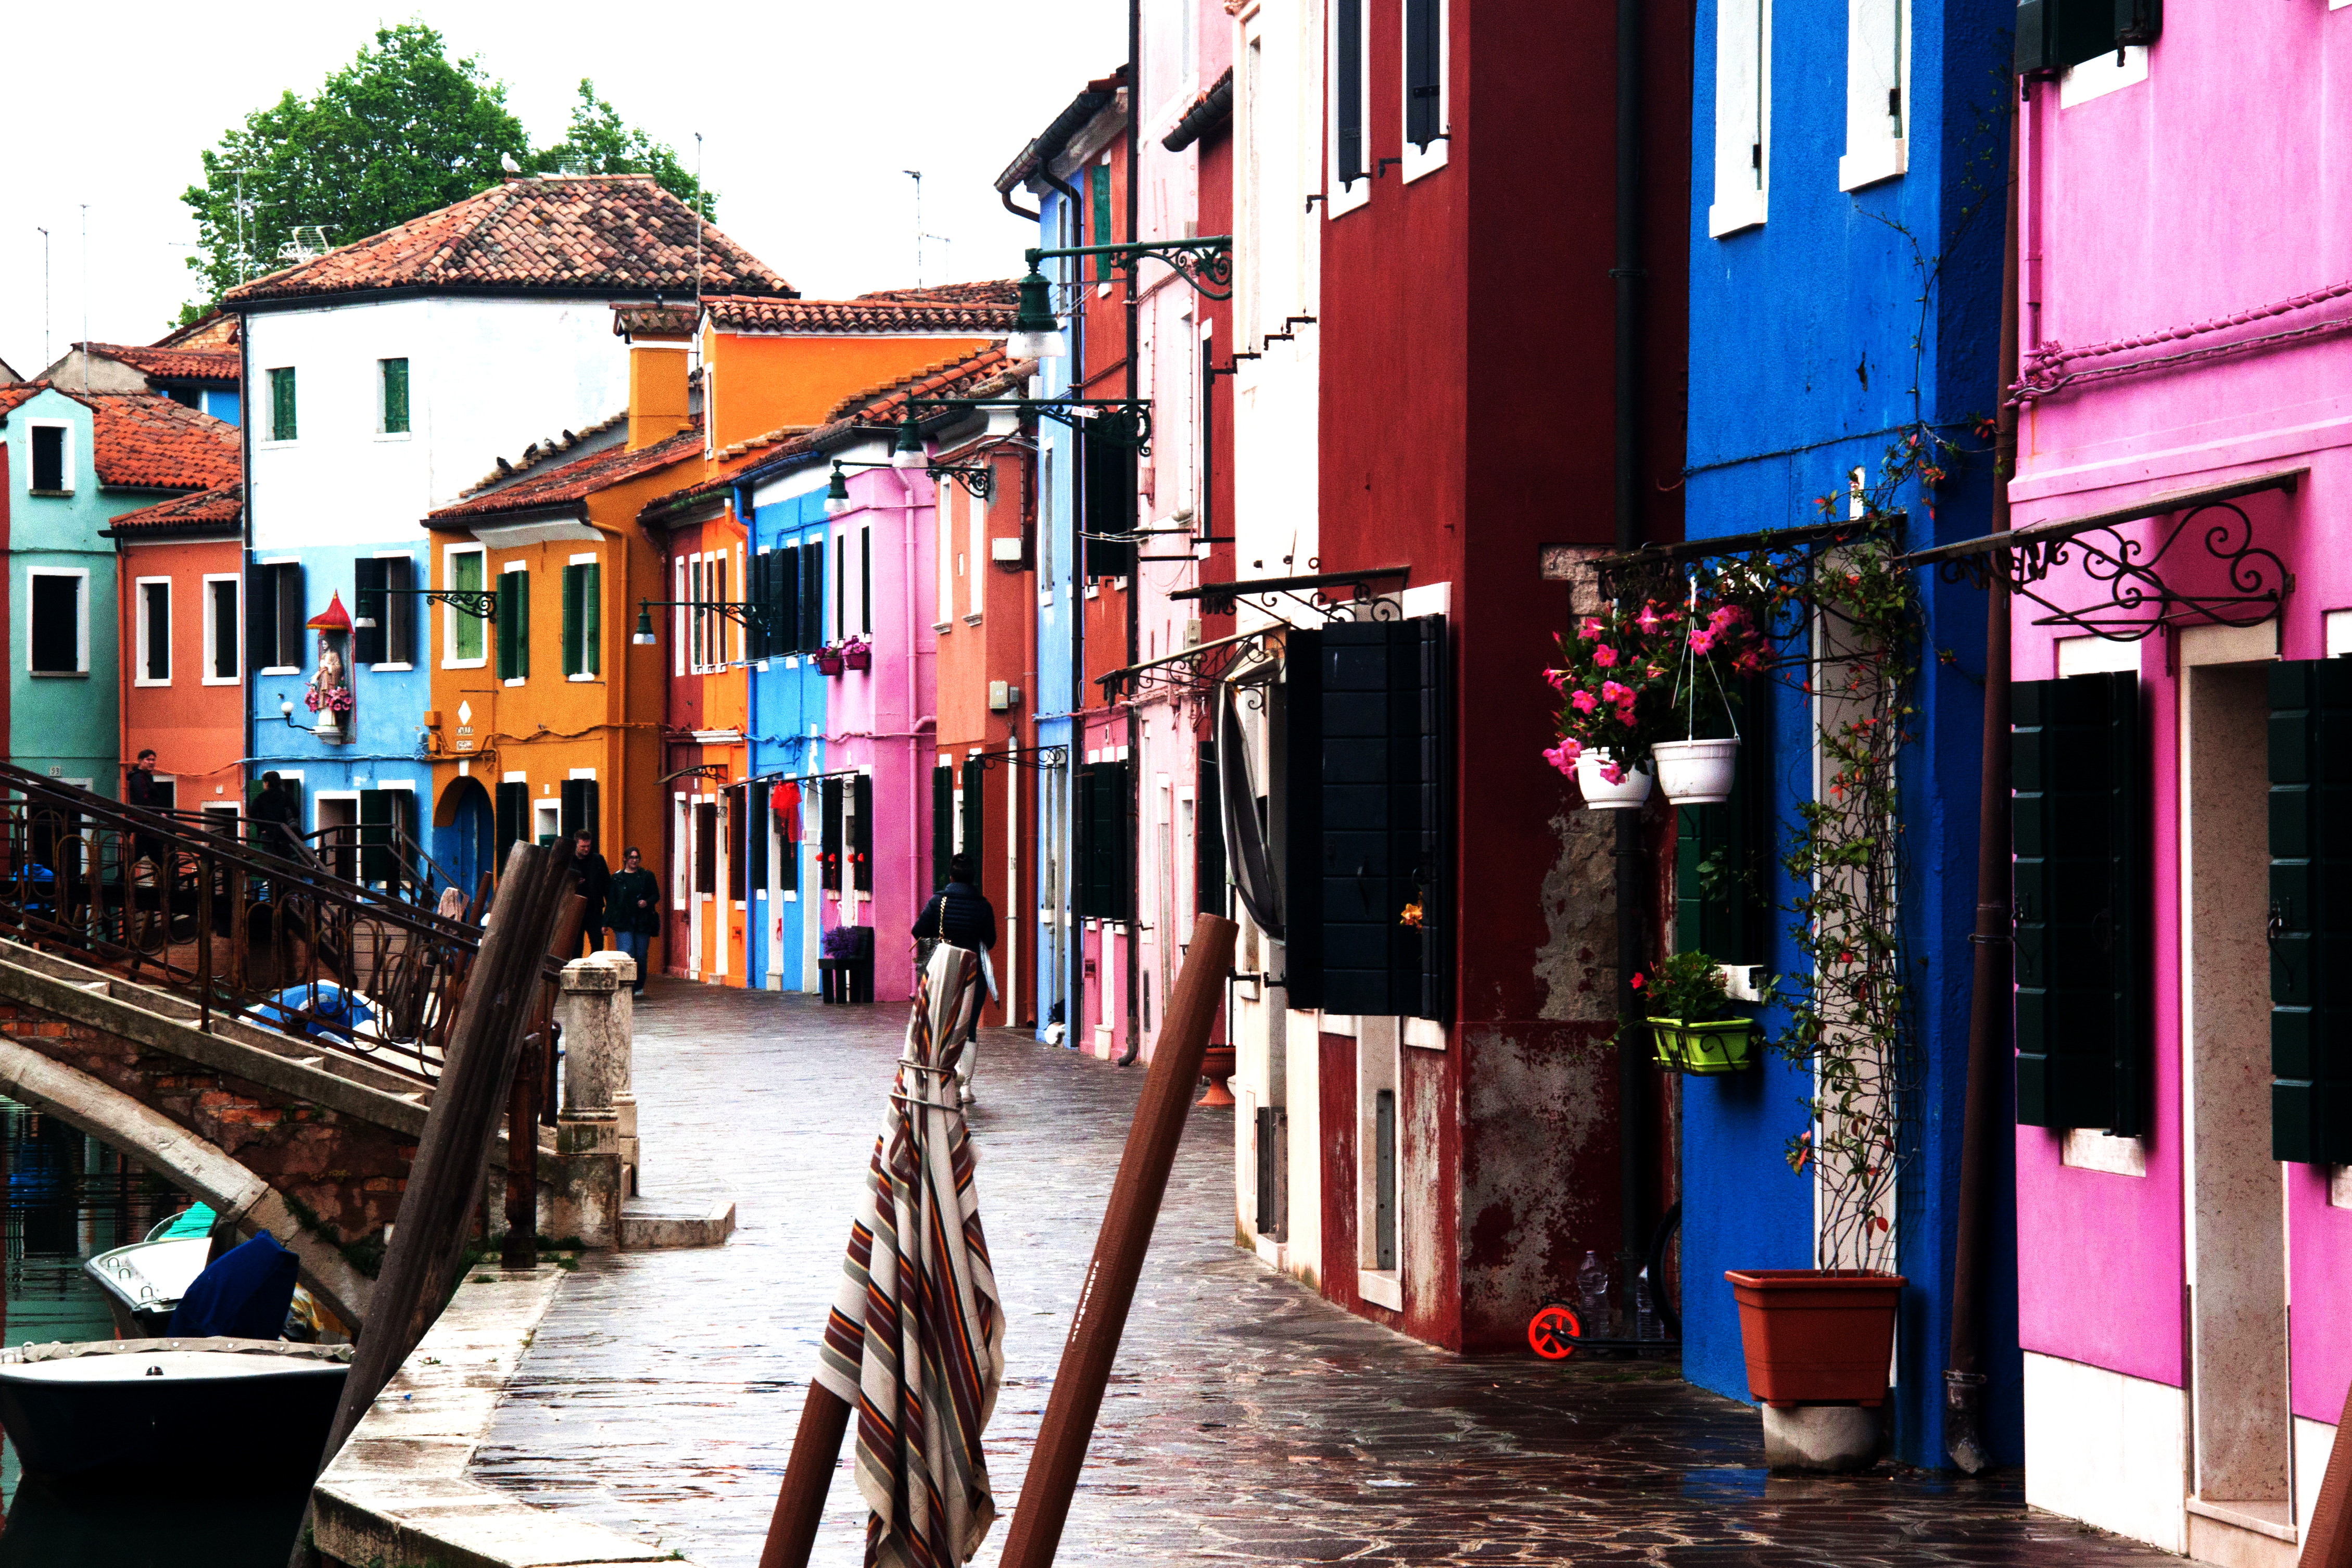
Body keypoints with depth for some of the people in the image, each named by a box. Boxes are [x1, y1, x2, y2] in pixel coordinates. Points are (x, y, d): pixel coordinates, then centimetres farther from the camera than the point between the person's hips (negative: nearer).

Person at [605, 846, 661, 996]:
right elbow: (610, 901, 8)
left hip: (643, 921, 2)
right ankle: (627, 986, -13)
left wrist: (647, 902, -12)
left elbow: (656, 895, 11)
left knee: (641, 955, 3)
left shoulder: (647, 876, 10)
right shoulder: (617, 878, 7)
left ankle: (639, 987, 16)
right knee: (627, 953, -15)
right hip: (623, 922, -2)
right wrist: (606, 923, 3)